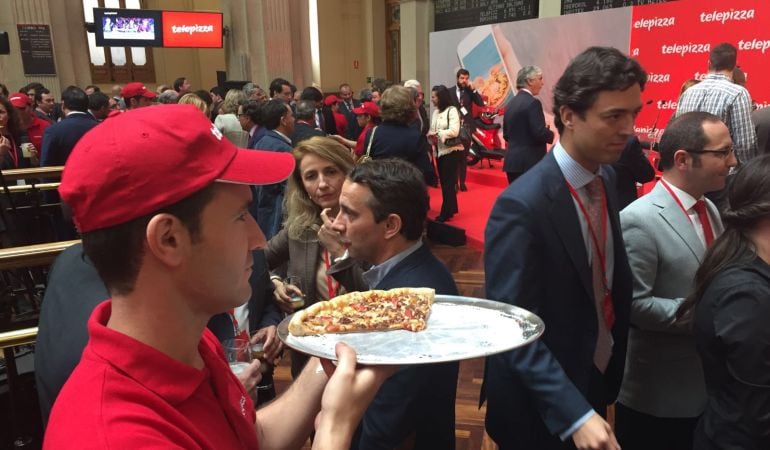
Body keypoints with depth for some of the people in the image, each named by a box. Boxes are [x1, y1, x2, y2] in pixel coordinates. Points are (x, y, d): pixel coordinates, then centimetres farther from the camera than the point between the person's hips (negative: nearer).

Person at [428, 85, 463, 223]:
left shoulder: (452, 110, -11)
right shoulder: (435, 112, 11)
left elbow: (454, 131, -19)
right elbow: (433, 130, 10)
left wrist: (437, 133, -17)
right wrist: (430, 135, -11)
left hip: (451, 151, -7)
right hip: (440, 151, 8)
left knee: (448, 182, -3)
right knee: (444, 181, 13)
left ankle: (446, 212, 3)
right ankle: (451, 208, 25)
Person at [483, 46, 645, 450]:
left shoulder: (605, 179, -1)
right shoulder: (522, 206, -27)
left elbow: (609, 285, 7)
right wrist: (575, 415, -30)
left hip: (595, 383, 7)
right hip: (541, 406, -7)